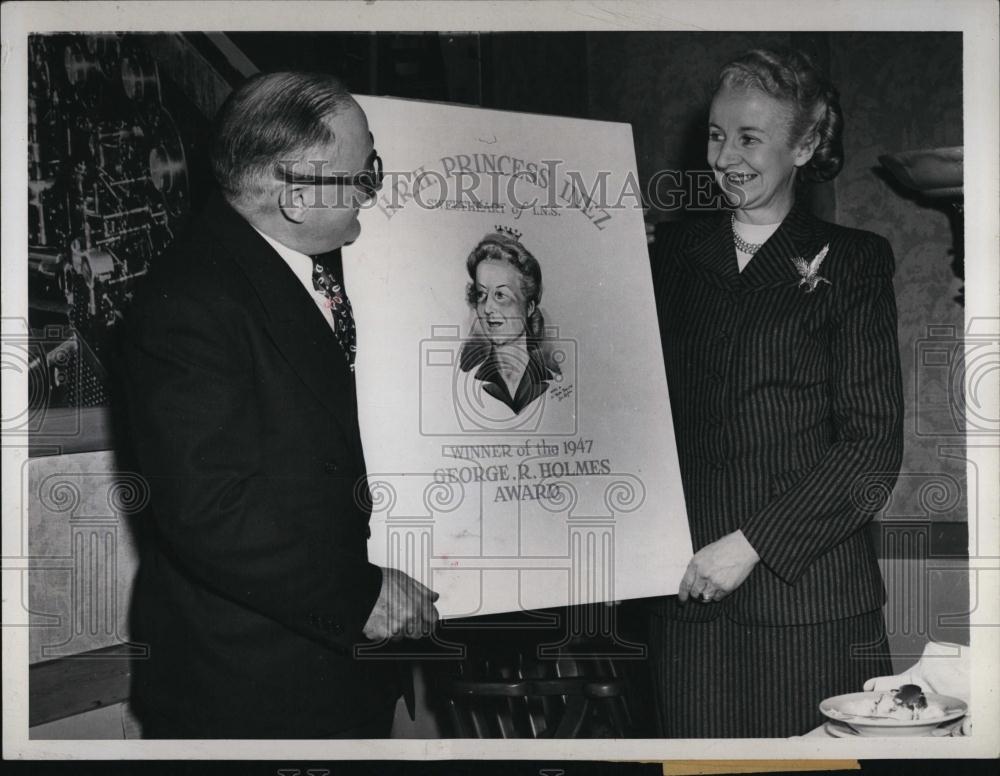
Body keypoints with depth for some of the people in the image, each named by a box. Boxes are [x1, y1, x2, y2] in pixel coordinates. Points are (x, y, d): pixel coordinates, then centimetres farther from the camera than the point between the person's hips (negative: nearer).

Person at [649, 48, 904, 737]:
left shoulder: (851, 261, 2)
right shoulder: (674, 253, 12)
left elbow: (874, 447, -6)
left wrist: (753, 541, -13)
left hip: (810, 596, -2)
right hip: (689, 593, 3)